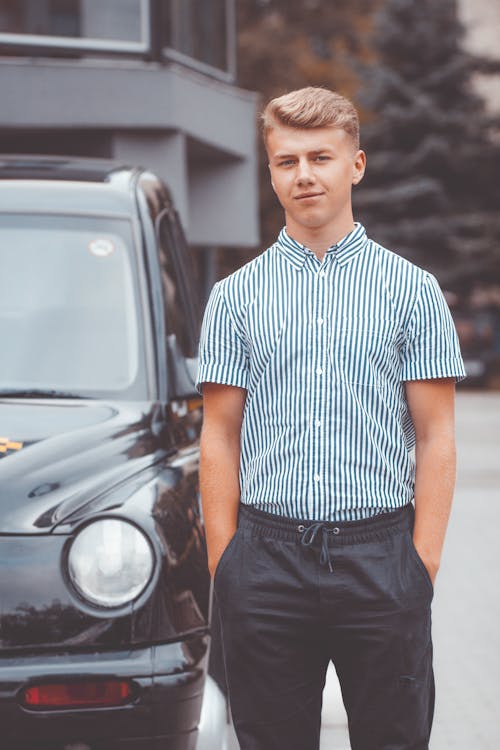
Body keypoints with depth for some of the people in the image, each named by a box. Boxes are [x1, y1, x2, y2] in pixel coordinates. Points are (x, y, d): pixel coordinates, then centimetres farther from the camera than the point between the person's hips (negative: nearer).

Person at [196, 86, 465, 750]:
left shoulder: (412, 289, 5)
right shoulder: (236, 296, 8)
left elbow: (435, 438, 2)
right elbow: (220, 437, 7)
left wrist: (424, 560, -6)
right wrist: (223, 561, -1)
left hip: (379, 551, -1)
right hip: (267, 557, 1)